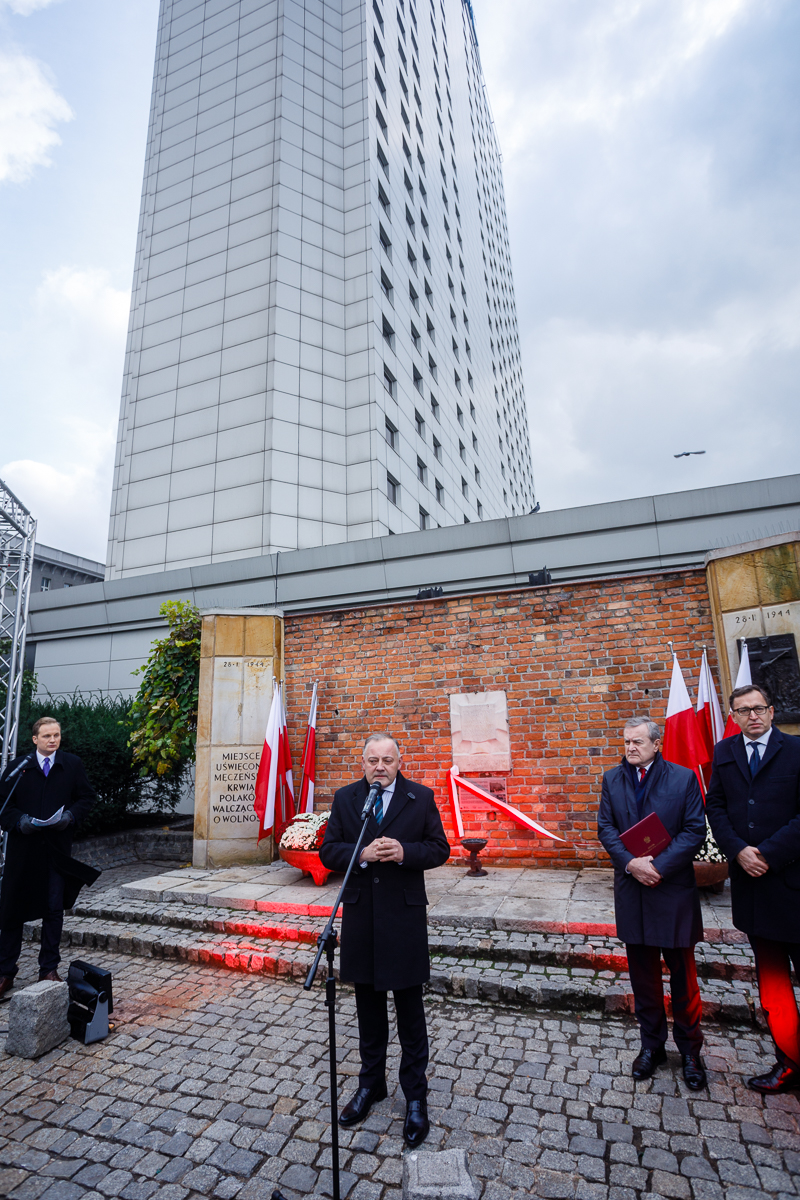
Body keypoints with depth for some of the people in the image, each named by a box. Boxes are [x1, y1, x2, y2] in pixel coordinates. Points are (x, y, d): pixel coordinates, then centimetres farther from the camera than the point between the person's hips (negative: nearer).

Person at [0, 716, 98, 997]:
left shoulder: (73, 764, 2)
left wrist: (71, 815, -11)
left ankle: (49, 968, 23)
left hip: (58, 846, 1)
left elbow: (87, 796, 5)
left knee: (54, 909, 8)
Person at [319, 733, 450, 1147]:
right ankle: (371, 1083, 41)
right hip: (360, 915, 2)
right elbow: (328, 852, -2)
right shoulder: (344, 798, -1)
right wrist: (361, 853, -20)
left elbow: (439, 849, -4)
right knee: (368, 1008, 20)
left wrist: (404, 852, -22)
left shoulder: (421, 798, -6)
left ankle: (415, 1096, 29)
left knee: (410, 1011, 10)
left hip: (404, 915, -2)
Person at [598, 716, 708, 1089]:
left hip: (674, 890, -2)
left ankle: (690, 1051, 30)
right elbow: (606, 827, 1)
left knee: (683, 975, 10)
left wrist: (659, 866, -17)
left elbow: (695, 830, -10)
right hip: (632, 890, 3)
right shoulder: (612, 779, 2)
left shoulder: (683, 778, -7)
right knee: (643, 975, 15)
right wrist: (631, 863, -15)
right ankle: (651, 1045, 32)